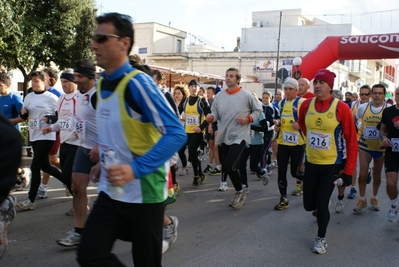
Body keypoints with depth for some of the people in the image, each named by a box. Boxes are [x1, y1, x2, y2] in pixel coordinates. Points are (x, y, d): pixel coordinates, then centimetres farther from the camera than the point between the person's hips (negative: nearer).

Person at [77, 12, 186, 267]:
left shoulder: (138, 83, -18)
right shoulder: (102, 84, 7)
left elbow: (176, 133, -24)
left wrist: (135, 169, -31)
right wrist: (104, 163, 15)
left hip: (143, 192, -7)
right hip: (111, 191, 7)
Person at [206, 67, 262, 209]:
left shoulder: (246, 95, -7)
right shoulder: (220, 96, 2)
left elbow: (258, 110, 4)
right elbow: (215, 113, 5)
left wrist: (248, 119, -12)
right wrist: (211, 117, -18)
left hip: (239, 136, -5)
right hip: (224, 136, 5)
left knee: (229, 166, -18)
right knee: (226, 166, 12)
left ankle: (240, 191, 9)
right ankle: (240, 191, 33)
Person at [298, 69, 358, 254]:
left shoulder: (341, 108, -16)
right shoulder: (306, 105, -4)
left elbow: (351, 140, -12)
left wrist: (349, 171, -12)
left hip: (332, 164, -4)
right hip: (311, 162, 4)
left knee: (321, 204, -4)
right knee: (309, 205, 11)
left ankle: (321, 238, 21)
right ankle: (323, 203, 48)